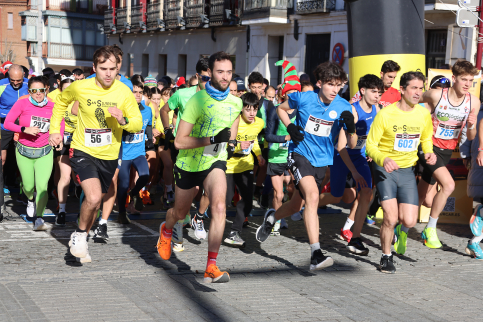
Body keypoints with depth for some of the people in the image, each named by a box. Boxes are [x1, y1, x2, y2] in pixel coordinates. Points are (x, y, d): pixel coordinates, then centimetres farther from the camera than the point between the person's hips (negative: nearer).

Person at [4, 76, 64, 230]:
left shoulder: (52, 106, -6)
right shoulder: (22, 104, -10)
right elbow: (7, 123, -12)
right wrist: (25, 129, -26)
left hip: (45, 152, 0)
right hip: (24, 152, 0)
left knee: (42, 185, -16)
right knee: (28, 186, 12)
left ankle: (39, 218, -11)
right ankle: (31, 200, 47)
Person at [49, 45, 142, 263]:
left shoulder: (124, 92, -11)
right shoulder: (80, 87, -12)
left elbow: (138, 124, -7)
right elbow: (60, 102, 10)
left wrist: (123, 120, -28)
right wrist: (54, 130, 4)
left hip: (109, 155, 3)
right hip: (83, 151, -3)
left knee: (95, 203, 15)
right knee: (93, 197, -24)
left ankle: (79, 240, 40)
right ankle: (80, 234, 3)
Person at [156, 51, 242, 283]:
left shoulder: (235, 102, -4)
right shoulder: (197, 100, -21)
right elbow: (179, 142, -23)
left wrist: (231, 142, 5)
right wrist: (212, 139, -31)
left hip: (215, 162, 2)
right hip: (189, 164, -2)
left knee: (219, 207, -24)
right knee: (180, 213, 17)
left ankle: (211, 268, -23)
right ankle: (166, 231, 56)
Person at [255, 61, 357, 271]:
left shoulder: (343, 107, -7)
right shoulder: (303, 98, -11)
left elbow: (351, 144, -5)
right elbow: (281, 108, 11)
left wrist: (351, 127, -25)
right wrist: (290, 127, -7)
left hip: (322, 161, 4)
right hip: (299, 153, -4)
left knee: (296, 206, 16)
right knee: (312, 195, -28)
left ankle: (272, 217, 51)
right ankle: (316, 254, -32)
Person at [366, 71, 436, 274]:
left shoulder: (423, 115, -2)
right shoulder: (385, 114, -13)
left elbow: (426, 139, 18)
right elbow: (370, 145, -9)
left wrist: (429, 152, -5)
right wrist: (384, 159, -30)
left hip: (407, 170, 3)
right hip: (385, 169, -3)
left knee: (409, 221, -9)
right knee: (390, 218, -15)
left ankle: (402, 230, 30)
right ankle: (386, 257, 10)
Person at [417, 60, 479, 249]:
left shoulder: (473, 102, -5)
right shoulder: (435, 95, -16)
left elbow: (471, 138, 1)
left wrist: (471, 125, -19)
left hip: (446, 152, 5)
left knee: (426, 200, 10)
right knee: (448, 185, -25)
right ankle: (430, 229, -9)